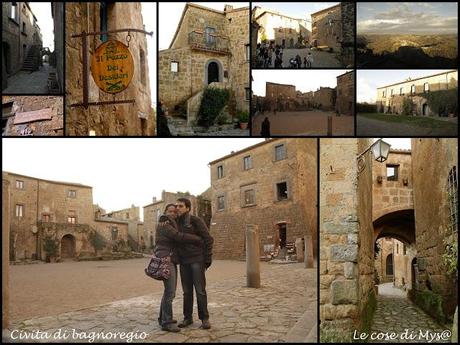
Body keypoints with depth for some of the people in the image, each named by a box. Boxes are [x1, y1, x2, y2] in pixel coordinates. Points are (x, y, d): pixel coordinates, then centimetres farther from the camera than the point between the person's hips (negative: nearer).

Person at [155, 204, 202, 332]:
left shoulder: (171, 225, 19)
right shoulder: (164, 224, -11)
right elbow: (179, 236, -19)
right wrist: (199, 239, -16)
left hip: (171, 261, 10)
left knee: (169, 291, 13)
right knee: (170, 292, -12)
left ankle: (163, 319, 21)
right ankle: (167, 322, -9)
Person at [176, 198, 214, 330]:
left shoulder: (196, 221, -9)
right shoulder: (176, 223, 8)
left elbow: (208, 239, -9)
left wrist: (208, 258, -10)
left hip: (197, 260, -5)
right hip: (184, 262, 5)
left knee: (200, 290, -3)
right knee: (187, 291, 8)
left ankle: (204, 318, 6)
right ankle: (188, 317, 17)